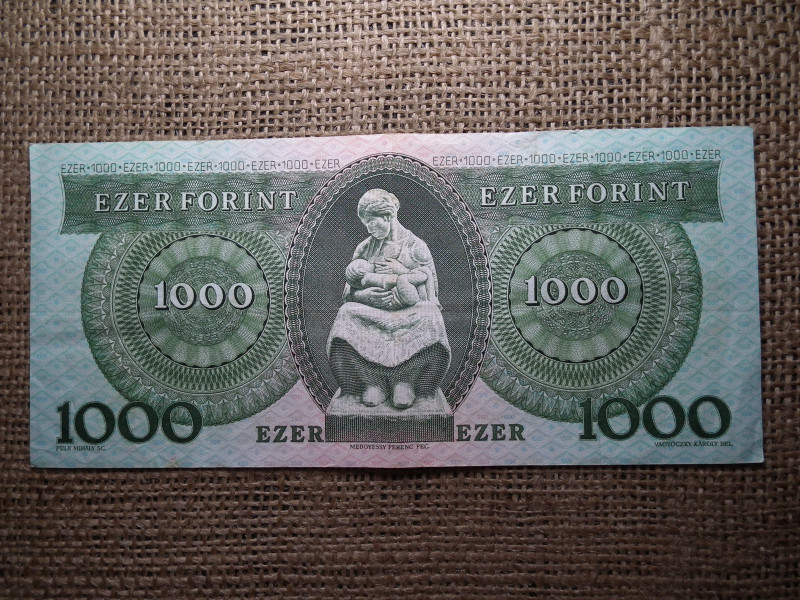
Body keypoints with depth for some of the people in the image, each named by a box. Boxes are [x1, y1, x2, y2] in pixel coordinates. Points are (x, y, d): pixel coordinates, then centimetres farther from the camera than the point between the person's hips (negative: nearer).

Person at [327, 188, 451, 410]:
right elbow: (349, 293, 11)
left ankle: (405, 381, -23)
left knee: (429, 319, -36)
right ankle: (372, 382, -26)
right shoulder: (364, 249, 17)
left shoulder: (415, 246, 8)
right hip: (373, 310, 3)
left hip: (409, 311, -2)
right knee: (347, 313, -30)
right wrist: (366, 295, -12)